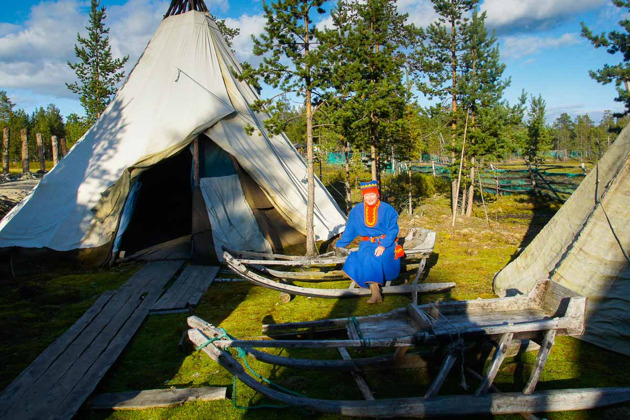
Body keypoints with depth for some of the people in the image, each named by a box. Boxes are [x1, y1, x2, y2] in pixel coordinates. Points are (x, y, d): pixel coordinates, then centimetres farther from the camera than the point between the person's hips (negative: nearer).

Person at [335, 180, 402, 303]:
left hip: (385, 243, -2)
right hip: (367, 244, 2)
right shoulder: (357, 210, 8)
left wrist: (383, 246, -18)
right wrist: (339, 245, 18)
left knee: (375, 257, -35)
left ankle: (375, 292, -23)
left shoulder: (387, 209, -1)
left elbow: (393, 230, -4)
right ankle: (376, 293, -35)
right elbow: (349, 230, 18)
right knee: (367, 258, -31)